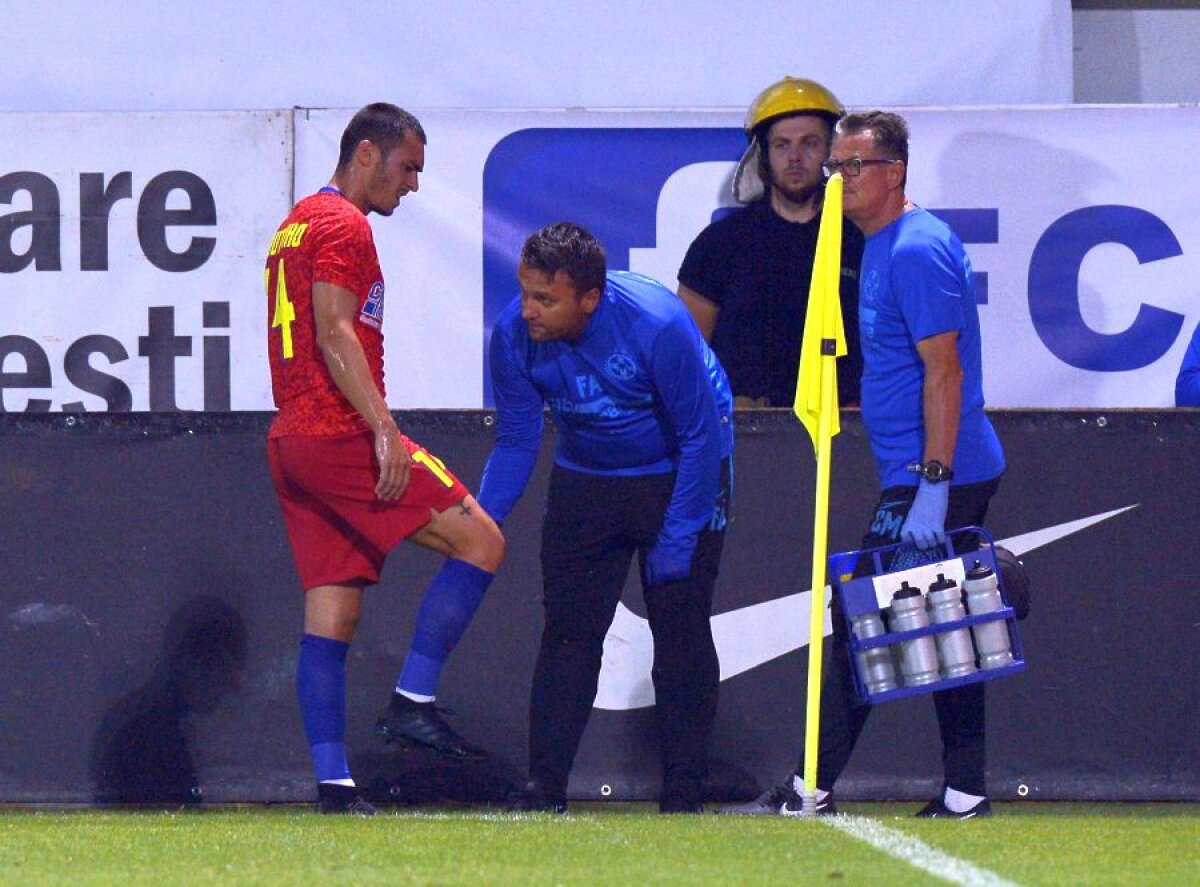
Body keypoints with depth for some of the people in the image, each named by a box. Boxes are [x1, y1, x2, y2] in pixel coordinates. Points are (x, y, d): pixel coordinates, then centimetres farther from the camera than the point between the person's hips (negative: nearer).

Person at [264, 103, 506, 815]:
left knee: (331, 614, 6)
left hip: (292, 439, 10)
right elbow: (335, 335, -17)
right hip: (341, 434, -10)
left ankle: (333, 784, 1)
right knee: (481, 540, -7)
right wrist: (384, 428, -21)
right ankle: (413, 703, -12)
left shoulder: (298, 223, 24)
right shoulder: (343, 223, -6)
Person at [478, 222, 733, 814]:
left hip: (678, 473, -4)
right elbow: (515, 442, -8)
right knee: (568, 630, -2)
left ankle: (682, 795, -2)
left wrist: (675, 540, -23)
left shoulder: (656, 325, -32)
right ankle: (545, 784, -1)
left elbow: (701, 436, -22)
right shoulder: (514, 335, -20)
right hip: (585, 474, 4)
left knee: (680, 630, -6)